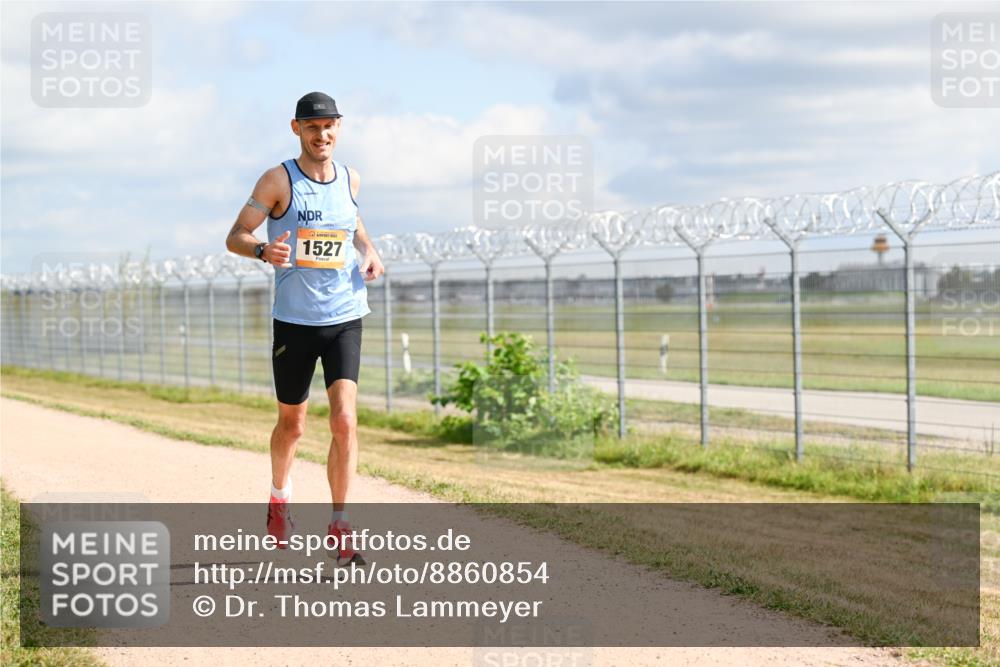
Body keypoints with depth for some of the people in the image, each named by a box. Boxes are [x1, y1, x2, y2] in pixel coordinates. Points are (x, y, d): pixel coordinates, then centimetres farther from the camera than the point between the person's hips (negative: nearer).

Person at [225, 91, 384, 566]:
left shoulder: (350, 179, 5)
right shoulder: (278, 181, -7)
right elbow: (235, 237, -10)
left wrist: (368, 251, 7)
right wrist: (263, 250, -32)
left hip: (345, 319, 2)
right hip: (294, 321, -2)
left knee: (345, 420, -14)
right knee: (291, 424, 12)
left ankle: (340, 526, -6)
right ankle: (279, 499, 41)